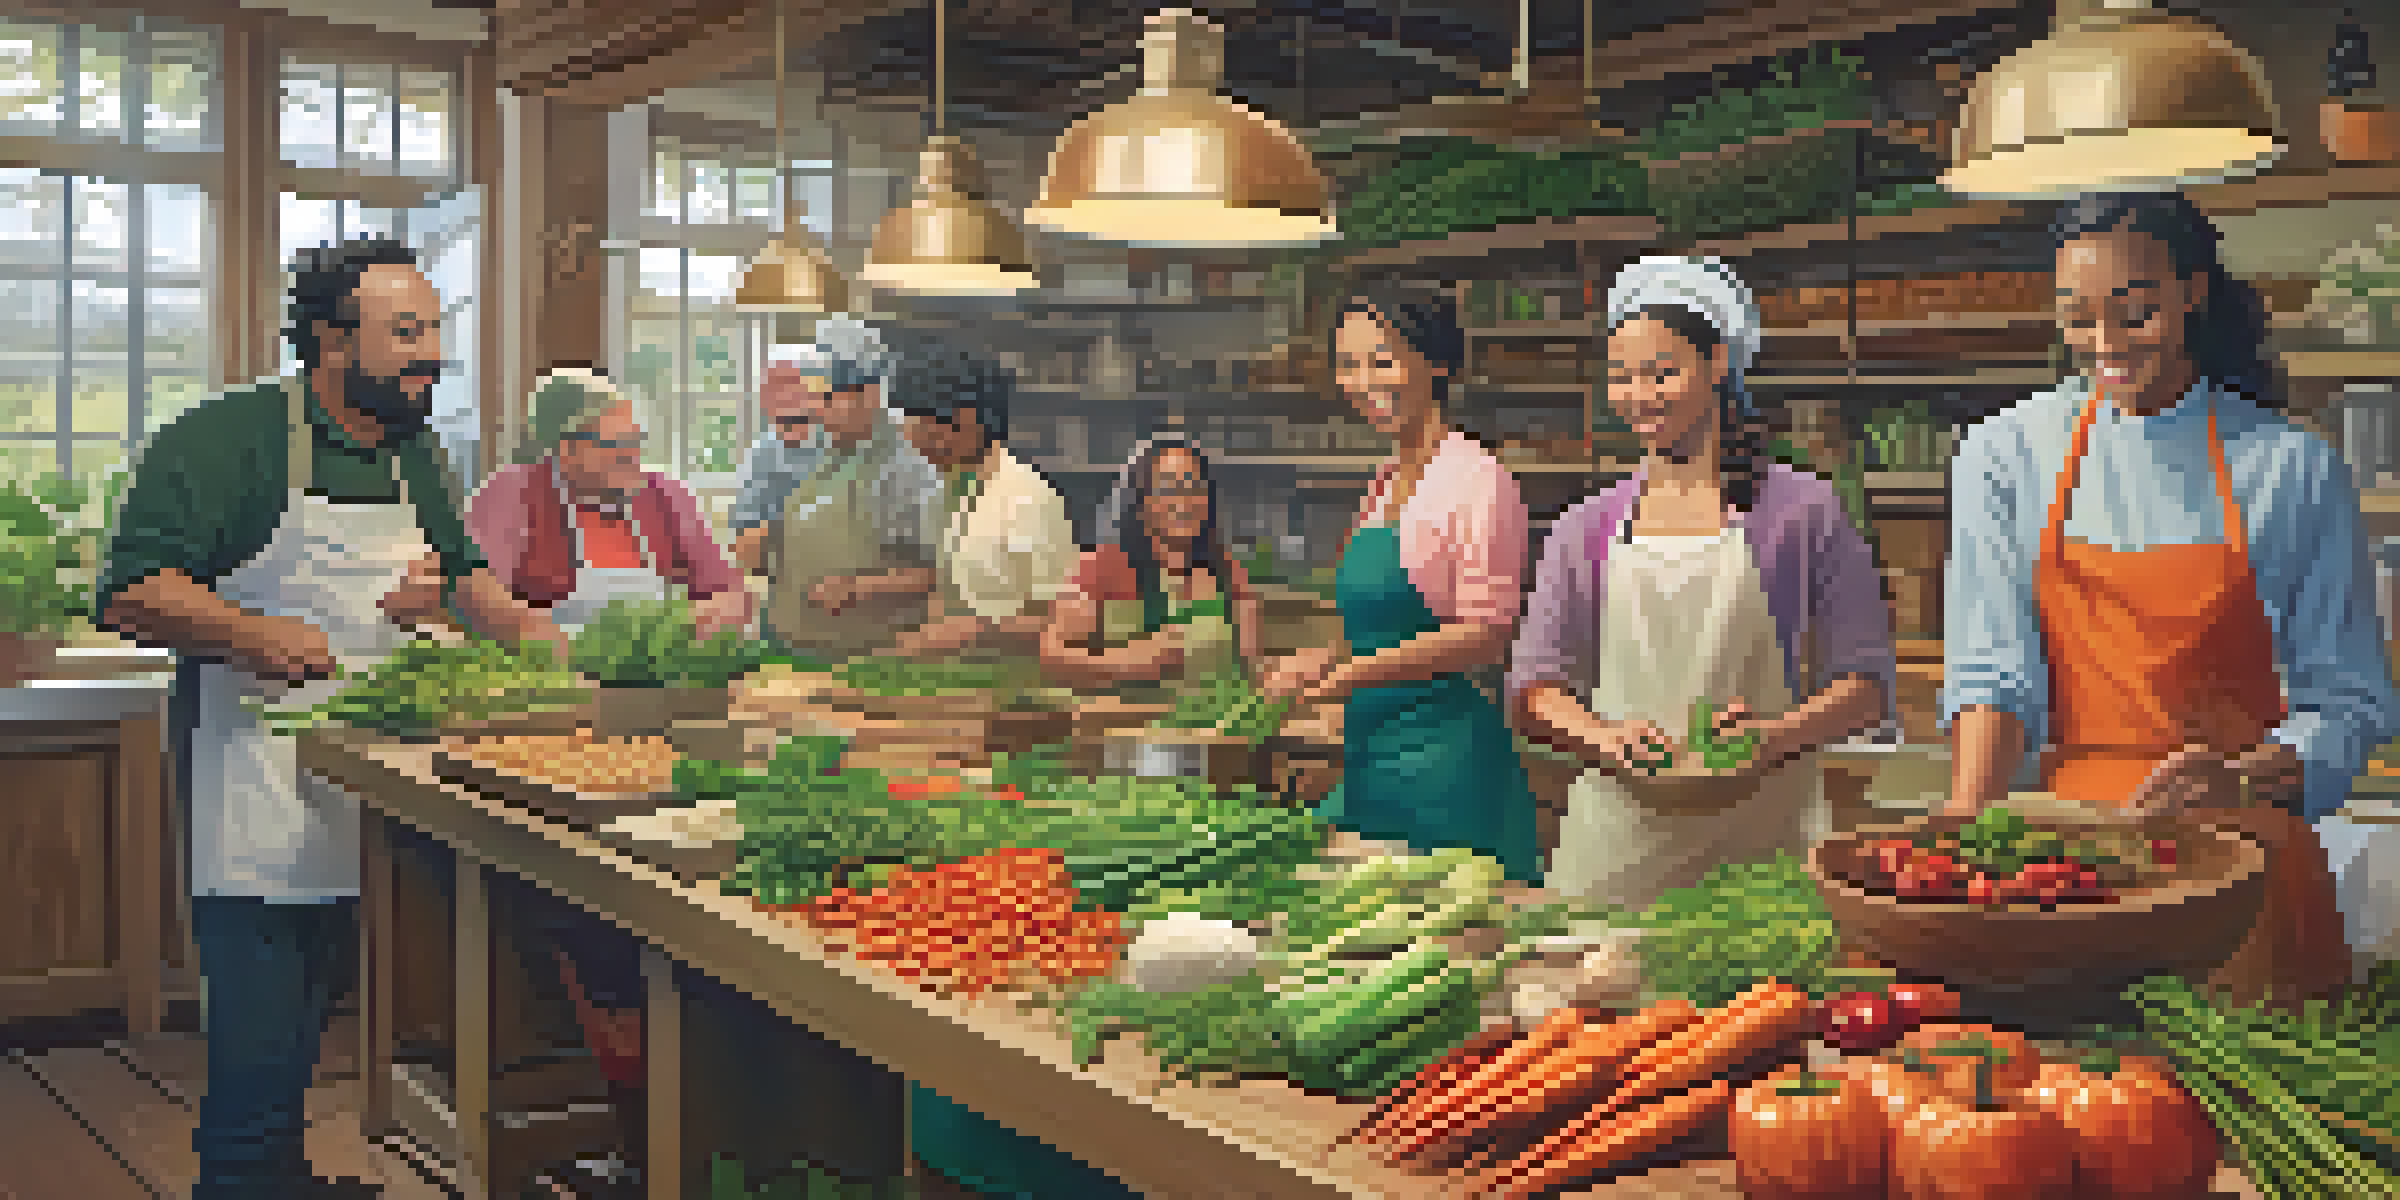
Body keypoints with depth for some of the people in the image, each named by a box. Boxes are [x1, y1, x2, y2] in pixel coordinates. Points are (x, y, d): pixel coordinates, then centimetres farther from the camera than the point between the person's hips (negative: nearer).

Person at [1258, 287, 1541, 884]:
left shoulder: (1475, 477, -10)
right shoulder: (1385, 484, 15)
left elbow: (1487, 633, -15)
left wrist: (1357, 670, -20)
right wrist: (1323, 660, 5)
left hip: (1445, 754, -8)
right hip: (1369, 755, 8)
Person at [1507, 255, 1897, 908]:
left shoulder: (1802, 511, 5)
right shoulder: (1588, 529, 12)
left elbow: (1867, 682, 3)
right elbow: (1534, 687, 9)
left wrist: (1777, 735, -15)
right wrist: (1604, 738, -11)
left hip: (1764, 835, -2)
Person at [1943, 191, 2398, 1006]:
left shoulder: (2293, 469, 0)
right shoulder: (2007, 456, 2)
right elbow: (1992, 669, -4)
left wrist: (2242, 781, -19)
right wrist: (1968, 824, -18)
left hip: (2244, 855, 0)